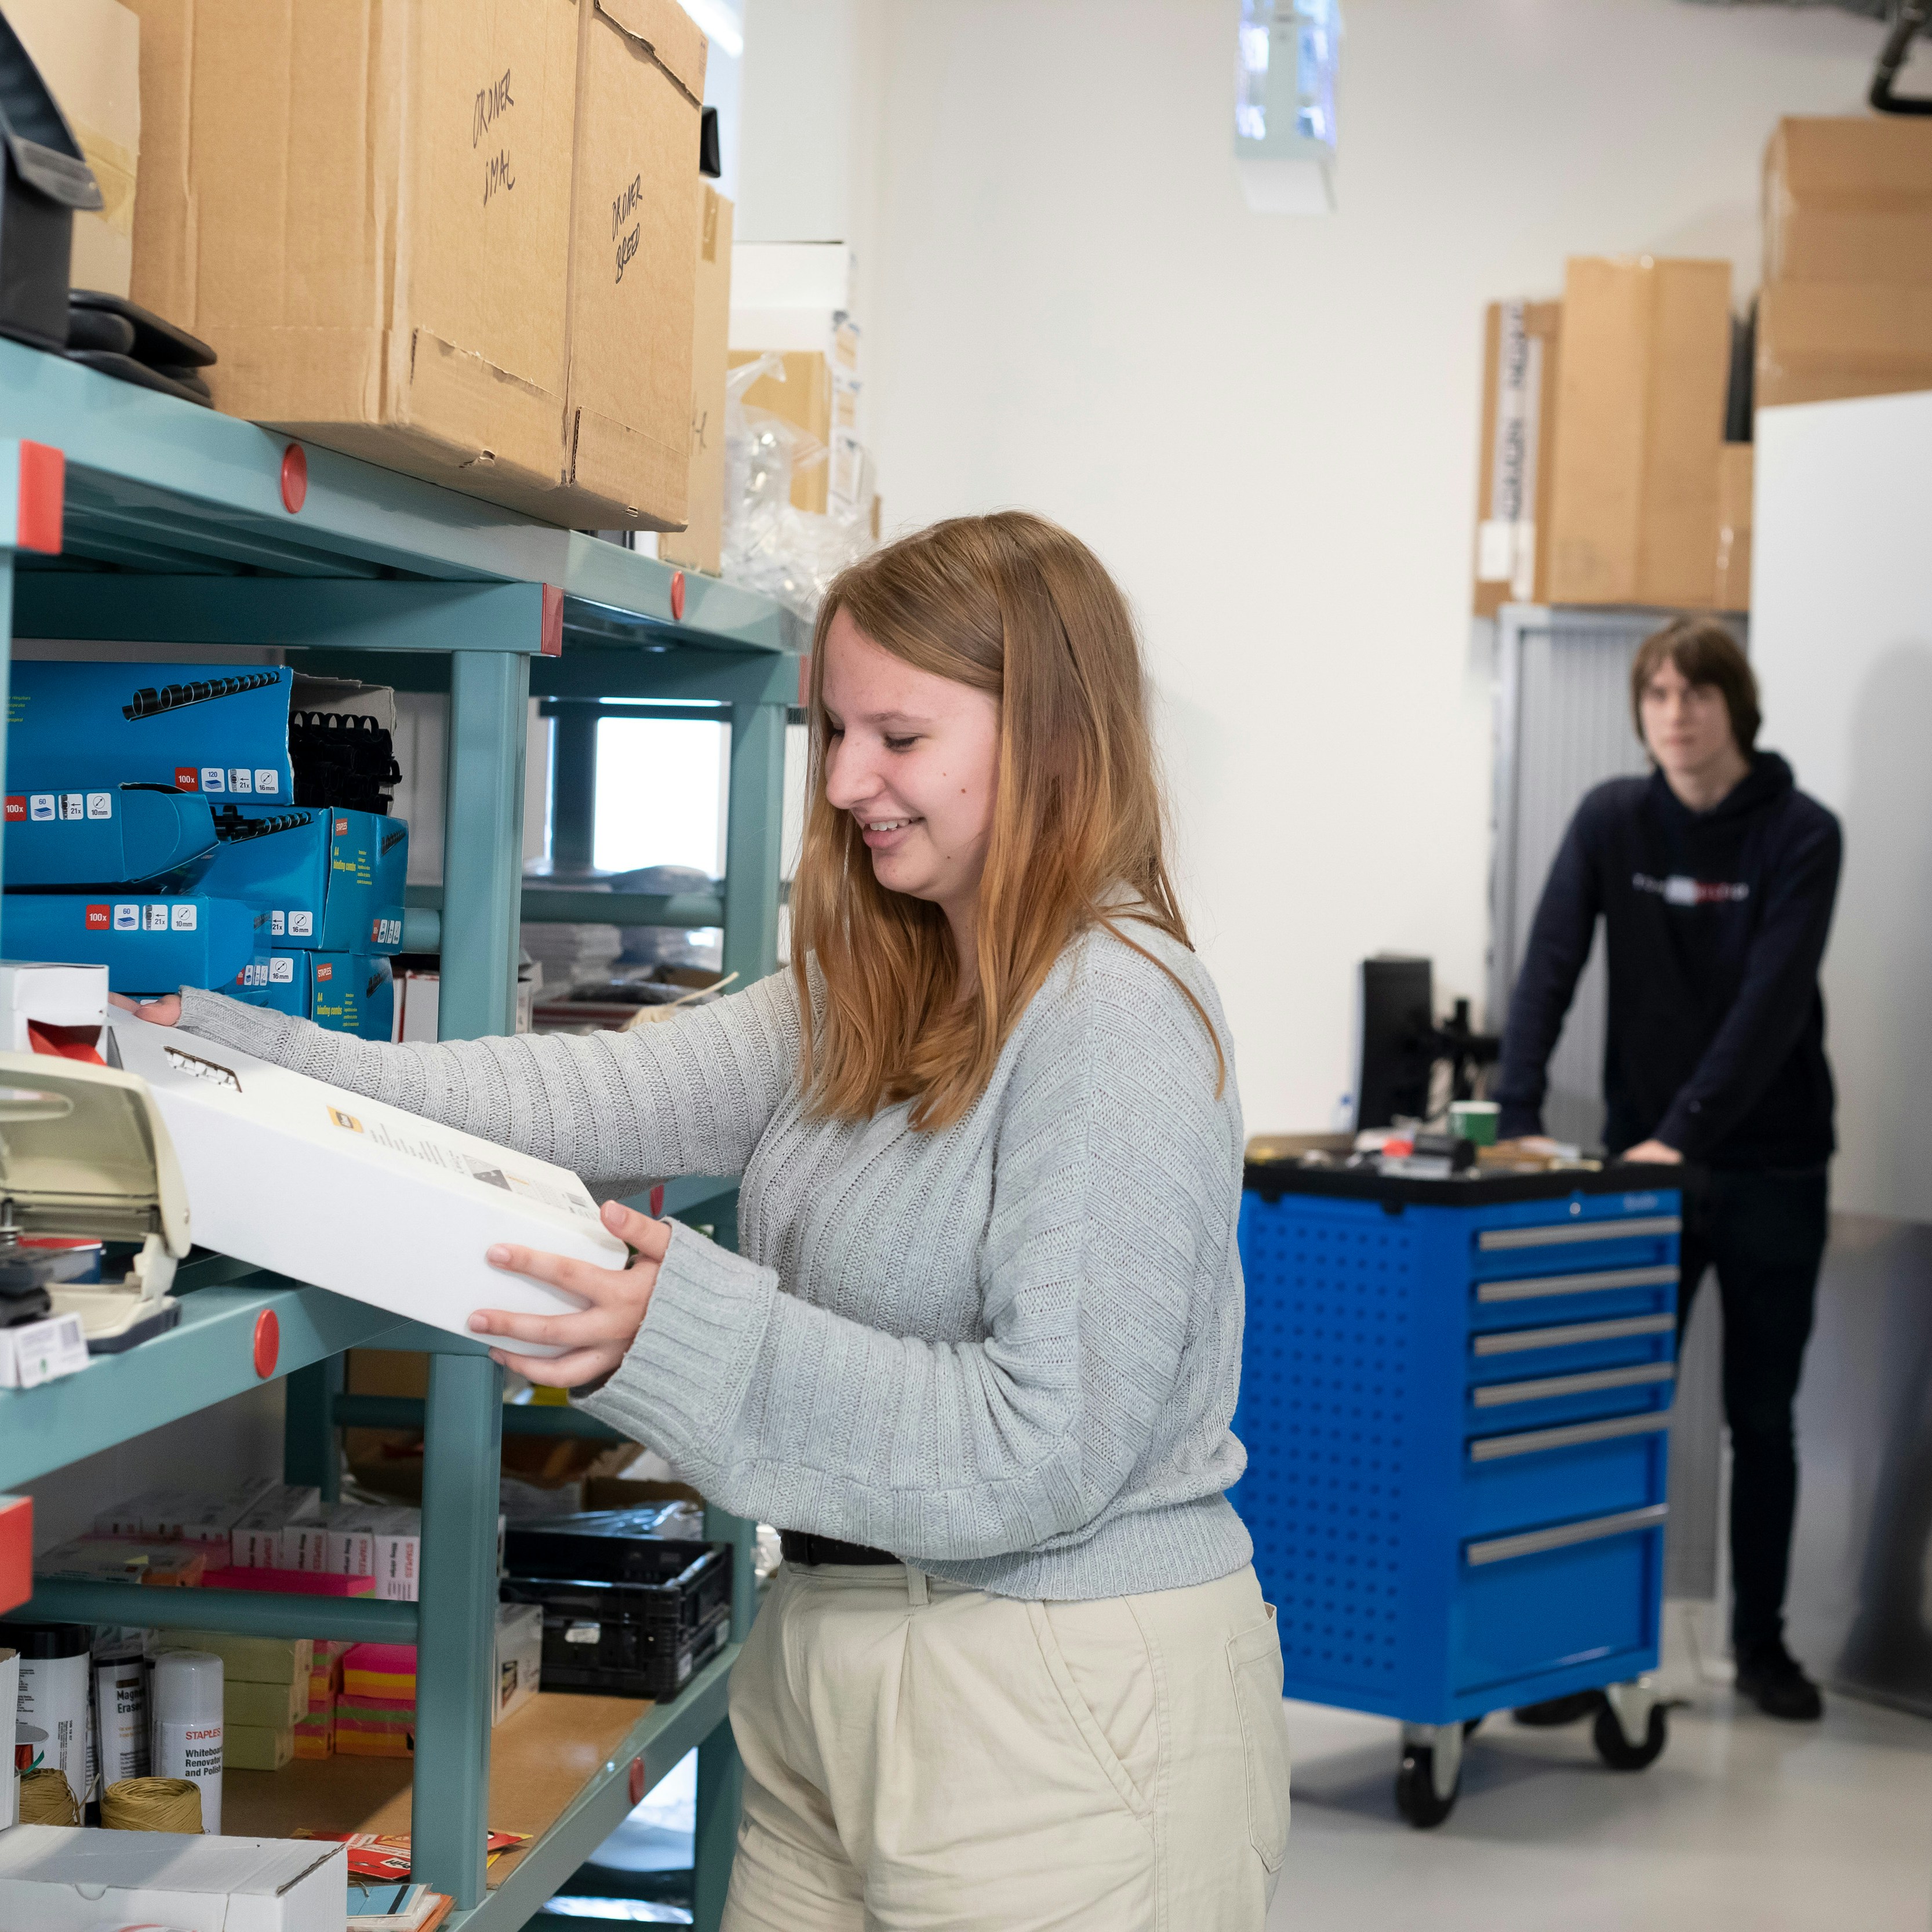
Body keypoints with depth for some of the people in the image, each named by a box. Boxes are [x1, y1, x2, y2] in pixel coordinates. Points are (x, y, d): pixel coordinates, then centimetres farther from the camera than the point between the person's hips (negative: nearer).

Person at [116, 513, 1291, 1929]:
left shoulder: (1117, 1017, -18)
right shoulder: (871, 989, 10)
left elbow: (1040, 1448, -22)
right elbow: (617, 1099, 1)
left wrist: (690, 1339, -28)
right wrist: (246, 1066, -6)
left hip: (1061, 1711, -8)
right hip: (831, 1671, 8)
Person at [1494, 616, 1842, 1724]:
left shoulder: (1801, 835, -9)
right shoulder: (1612, 820, -2)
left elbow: (1771, 1004, -19)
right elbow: (1551, 969, -10)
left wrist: (1683, 1134, -28)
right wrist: (1518, 1116, -23)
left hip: (1771, 1170, -1)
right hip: (1642, 1163, 1)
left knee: (1763, 1418, 10)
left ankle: (1761, 1642, 24)